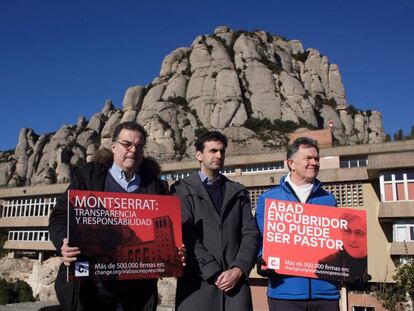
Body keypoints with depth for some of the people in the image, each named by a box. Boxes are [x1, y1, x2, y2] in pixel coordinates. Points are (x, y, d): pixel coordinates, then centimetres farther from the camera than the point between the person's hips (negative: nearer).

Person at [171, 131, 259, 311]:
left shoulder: (239, 192, 16)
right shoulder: (182, 190, 5)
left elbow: (251, 234, 7)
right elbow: (186, 236, -6)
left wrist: (238, 270, -7)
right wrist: (215, 273, -11)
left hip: (235, 280, 3)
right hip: (198, 282, -2)